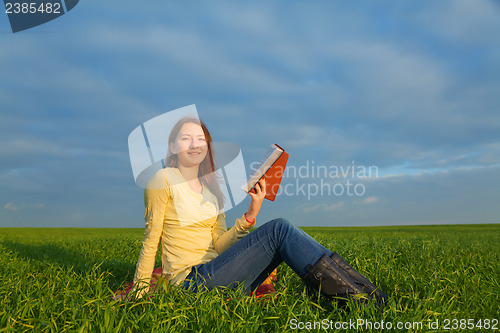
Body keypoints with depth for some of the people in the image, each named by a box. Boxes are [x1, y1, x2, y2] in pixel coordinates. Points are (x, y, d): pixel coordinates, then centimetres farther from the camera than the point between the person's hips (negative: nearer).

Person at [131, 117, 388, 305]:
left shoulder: (211, 188, 16)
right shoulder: (163, 180, -2)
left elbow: (218, 245, 9)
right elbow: (151, 241, -3)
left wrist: (250, 216, -4)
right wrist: (140, 293, -5)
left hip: (212, 275, 6)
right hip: (190, 281, -6)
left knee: (279, 233, -11)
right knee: (278, 230, -20)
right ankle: (364, 297, -20)